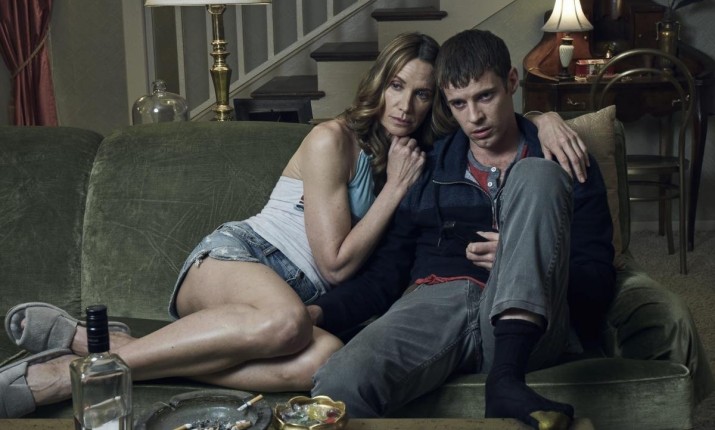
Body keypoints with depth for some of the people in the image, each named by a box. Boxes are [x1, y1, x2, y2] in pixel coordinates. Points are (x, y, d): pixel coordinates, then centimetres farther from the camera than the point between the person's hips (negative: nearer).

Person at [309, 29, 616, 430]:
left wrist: (523, 260, -8)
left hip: (523, 327, 1)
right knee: (340, 385, -34)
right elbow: (385, 275, 17)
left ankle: (506, 380, -35)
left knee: (536, 178, -25)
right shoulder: (426, 168, 21)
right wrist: (320, 312, -1)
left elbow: (598, 285, 10)